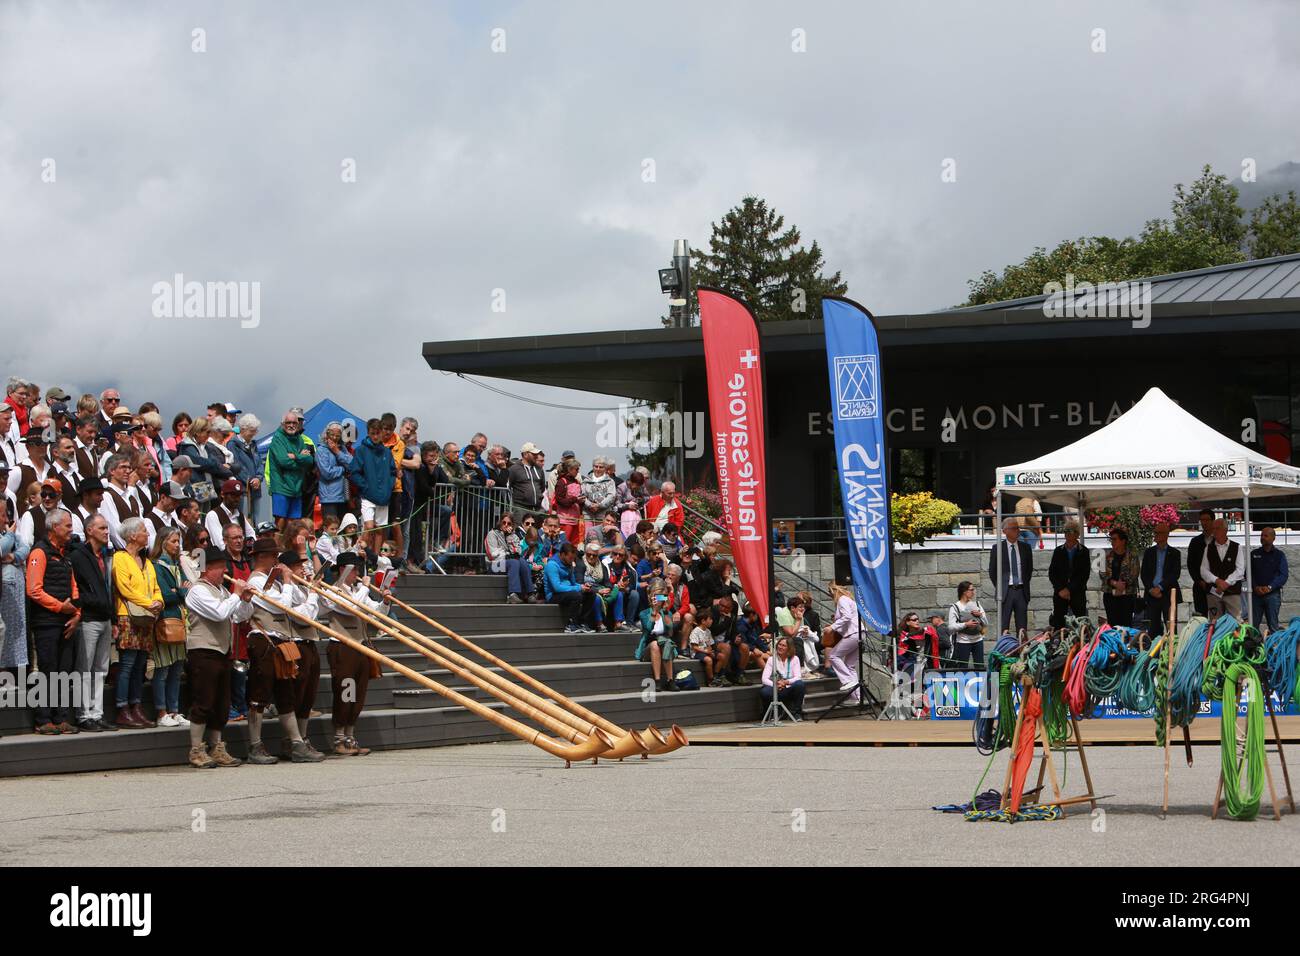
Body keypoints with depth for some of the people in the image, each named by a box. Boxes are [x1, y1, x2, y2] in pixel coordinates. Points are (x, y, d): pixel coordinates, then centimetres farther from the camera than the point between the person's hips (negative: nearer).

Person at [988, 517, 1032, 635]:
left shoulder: (1025, 547, 9)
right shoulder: (997, 548, 1)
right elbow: (992, 571, 5)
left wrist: (1025, 584, 10)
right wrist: (1000, 587, 2)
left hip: (1021, 590, 3)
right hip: (1006, 591, -3)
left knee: (1022, 626, 2)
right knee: (1003, 625, -3)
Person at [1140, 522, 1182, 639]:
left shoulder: (1174, 553, 5)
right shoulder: (1149, 552, 13)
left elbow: (1175, 574, -4)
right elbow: (1144, 573, 9)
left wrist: (1160, 587, -12)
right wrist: (1151, 589, -6)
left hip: (1168, 594, -2)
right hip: (1152, 594, 2)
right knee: (1153, 628, 1)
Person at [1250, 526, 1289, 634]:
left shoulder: (1279, 555, 6)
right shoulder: (1254, 554, 12)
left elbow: (1284, 575, -3)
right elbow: (1249, 573, 7)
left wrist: (1269, 587, -15)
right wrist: (1255, 587, -10)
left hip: (1272, 594, -2)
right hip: (1256, 593, 2)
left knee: (1273, 626, -1)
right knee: (1253, 625, -1)